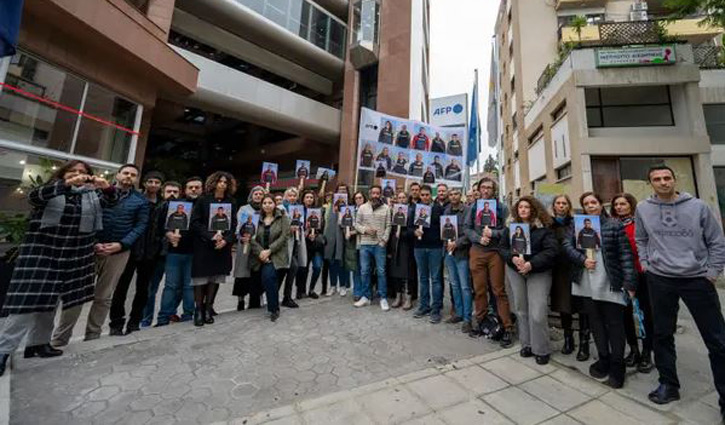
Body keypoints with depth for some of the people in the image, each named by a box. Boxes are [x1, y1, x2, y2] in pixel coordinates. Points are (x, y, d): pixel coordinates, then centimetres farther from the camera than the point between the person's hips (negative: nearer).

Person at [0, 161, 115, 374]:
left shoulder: (91, 194, 10)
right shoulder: (51, 190, 1)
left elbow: (111, 200, -3)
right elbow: (34, 195, -18)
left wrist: (106, 187, -26)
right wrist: (67, 184, -34)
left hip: (73, 255, 3)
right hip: (41, 251, -3)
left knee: (50, 298, 11)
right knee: (28, 297, -6)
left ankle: (38, 342, 21)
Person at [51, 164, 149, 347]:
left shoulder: (141, 200, 6)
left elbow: (140, 226, 0)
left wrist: (121, 244, -12)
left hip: (119, 251, 0)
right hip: (91, 247, 0)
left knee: (103, 297, 8)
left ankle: (92, 337, 19)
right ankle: (59, 339, 13)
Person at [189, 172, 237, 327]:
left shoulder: (230, 203, 8)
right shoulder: (202, 200, 1)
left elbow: (234, 225, 4)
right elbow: (195, 222, -5)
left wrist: (226, 240, -11)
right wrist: (211, 236, -16)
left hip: (222, 246, 2)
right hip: (203, 245, -2)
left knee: (215, 277, 6)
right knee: (201, 277, 0)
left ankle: (208, 308, 18)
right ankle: (198, 310, 13)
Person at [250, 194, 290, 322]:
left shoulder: (282, 218, 0)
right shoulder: (257, 219, 9)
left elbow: (283, 237, -8)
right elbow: (253, 238, 2)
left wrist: (269, 250, -14)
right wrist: (260, 252, -13)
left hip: (276, 255, -3)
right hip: (260, 256, 4)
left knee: (268, 276, -23)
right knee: (266, 279, -4)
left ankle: (274, 309, -6)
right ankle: (274, 307, 19)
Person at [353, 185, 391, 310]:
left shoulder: (386, 208, 2)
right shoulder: (362, 208, 6)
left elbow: (388, 226, 0)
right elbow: (356, 224, 6)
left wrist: (384, 240, -8)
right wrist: (365, 229, -12)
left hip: (379, 245, -1)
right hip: (365, 244, 2)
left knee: (381, 271, 3)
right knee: (365, 271, 8)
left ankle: (383, 298, 15)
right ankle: (366, 296, 22)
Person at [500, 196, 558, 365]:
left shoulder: (544, 227, -4)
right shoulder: (510, 227, 5)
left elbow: (551, 250, -12)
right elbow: (503, 247, 2)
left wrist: (532, 264, -22)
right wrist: (513, 258, -17)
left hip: (538, 272, -3)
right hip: (515, 271, 3)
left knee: (537, 313, -6)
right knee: (521, 310, 10)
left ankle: (541, 350, 14)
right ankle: (527, 344, 25)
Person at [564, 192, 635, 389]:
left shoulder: (614, 225, -1)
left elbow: (625, 254, -5)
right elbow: (567, 245, 2)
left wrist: (629, 282, -10)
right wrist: (582, 259, -14)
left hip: (610, 283, -3)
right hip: (587, 284, 3)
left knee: (614, 323, 4)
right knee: (596, 322, 13)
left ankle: (617, 366, 17)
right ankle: (603, 360, 28)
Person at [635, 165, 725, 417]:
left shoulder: (698, 207, -2)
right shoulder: (643, 209, 1)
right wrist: (645, 263, 3)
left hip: (697, 279, -1)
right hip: (660, 280, 1)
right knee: (662, 335, 10)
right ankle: (668, 384, 26)